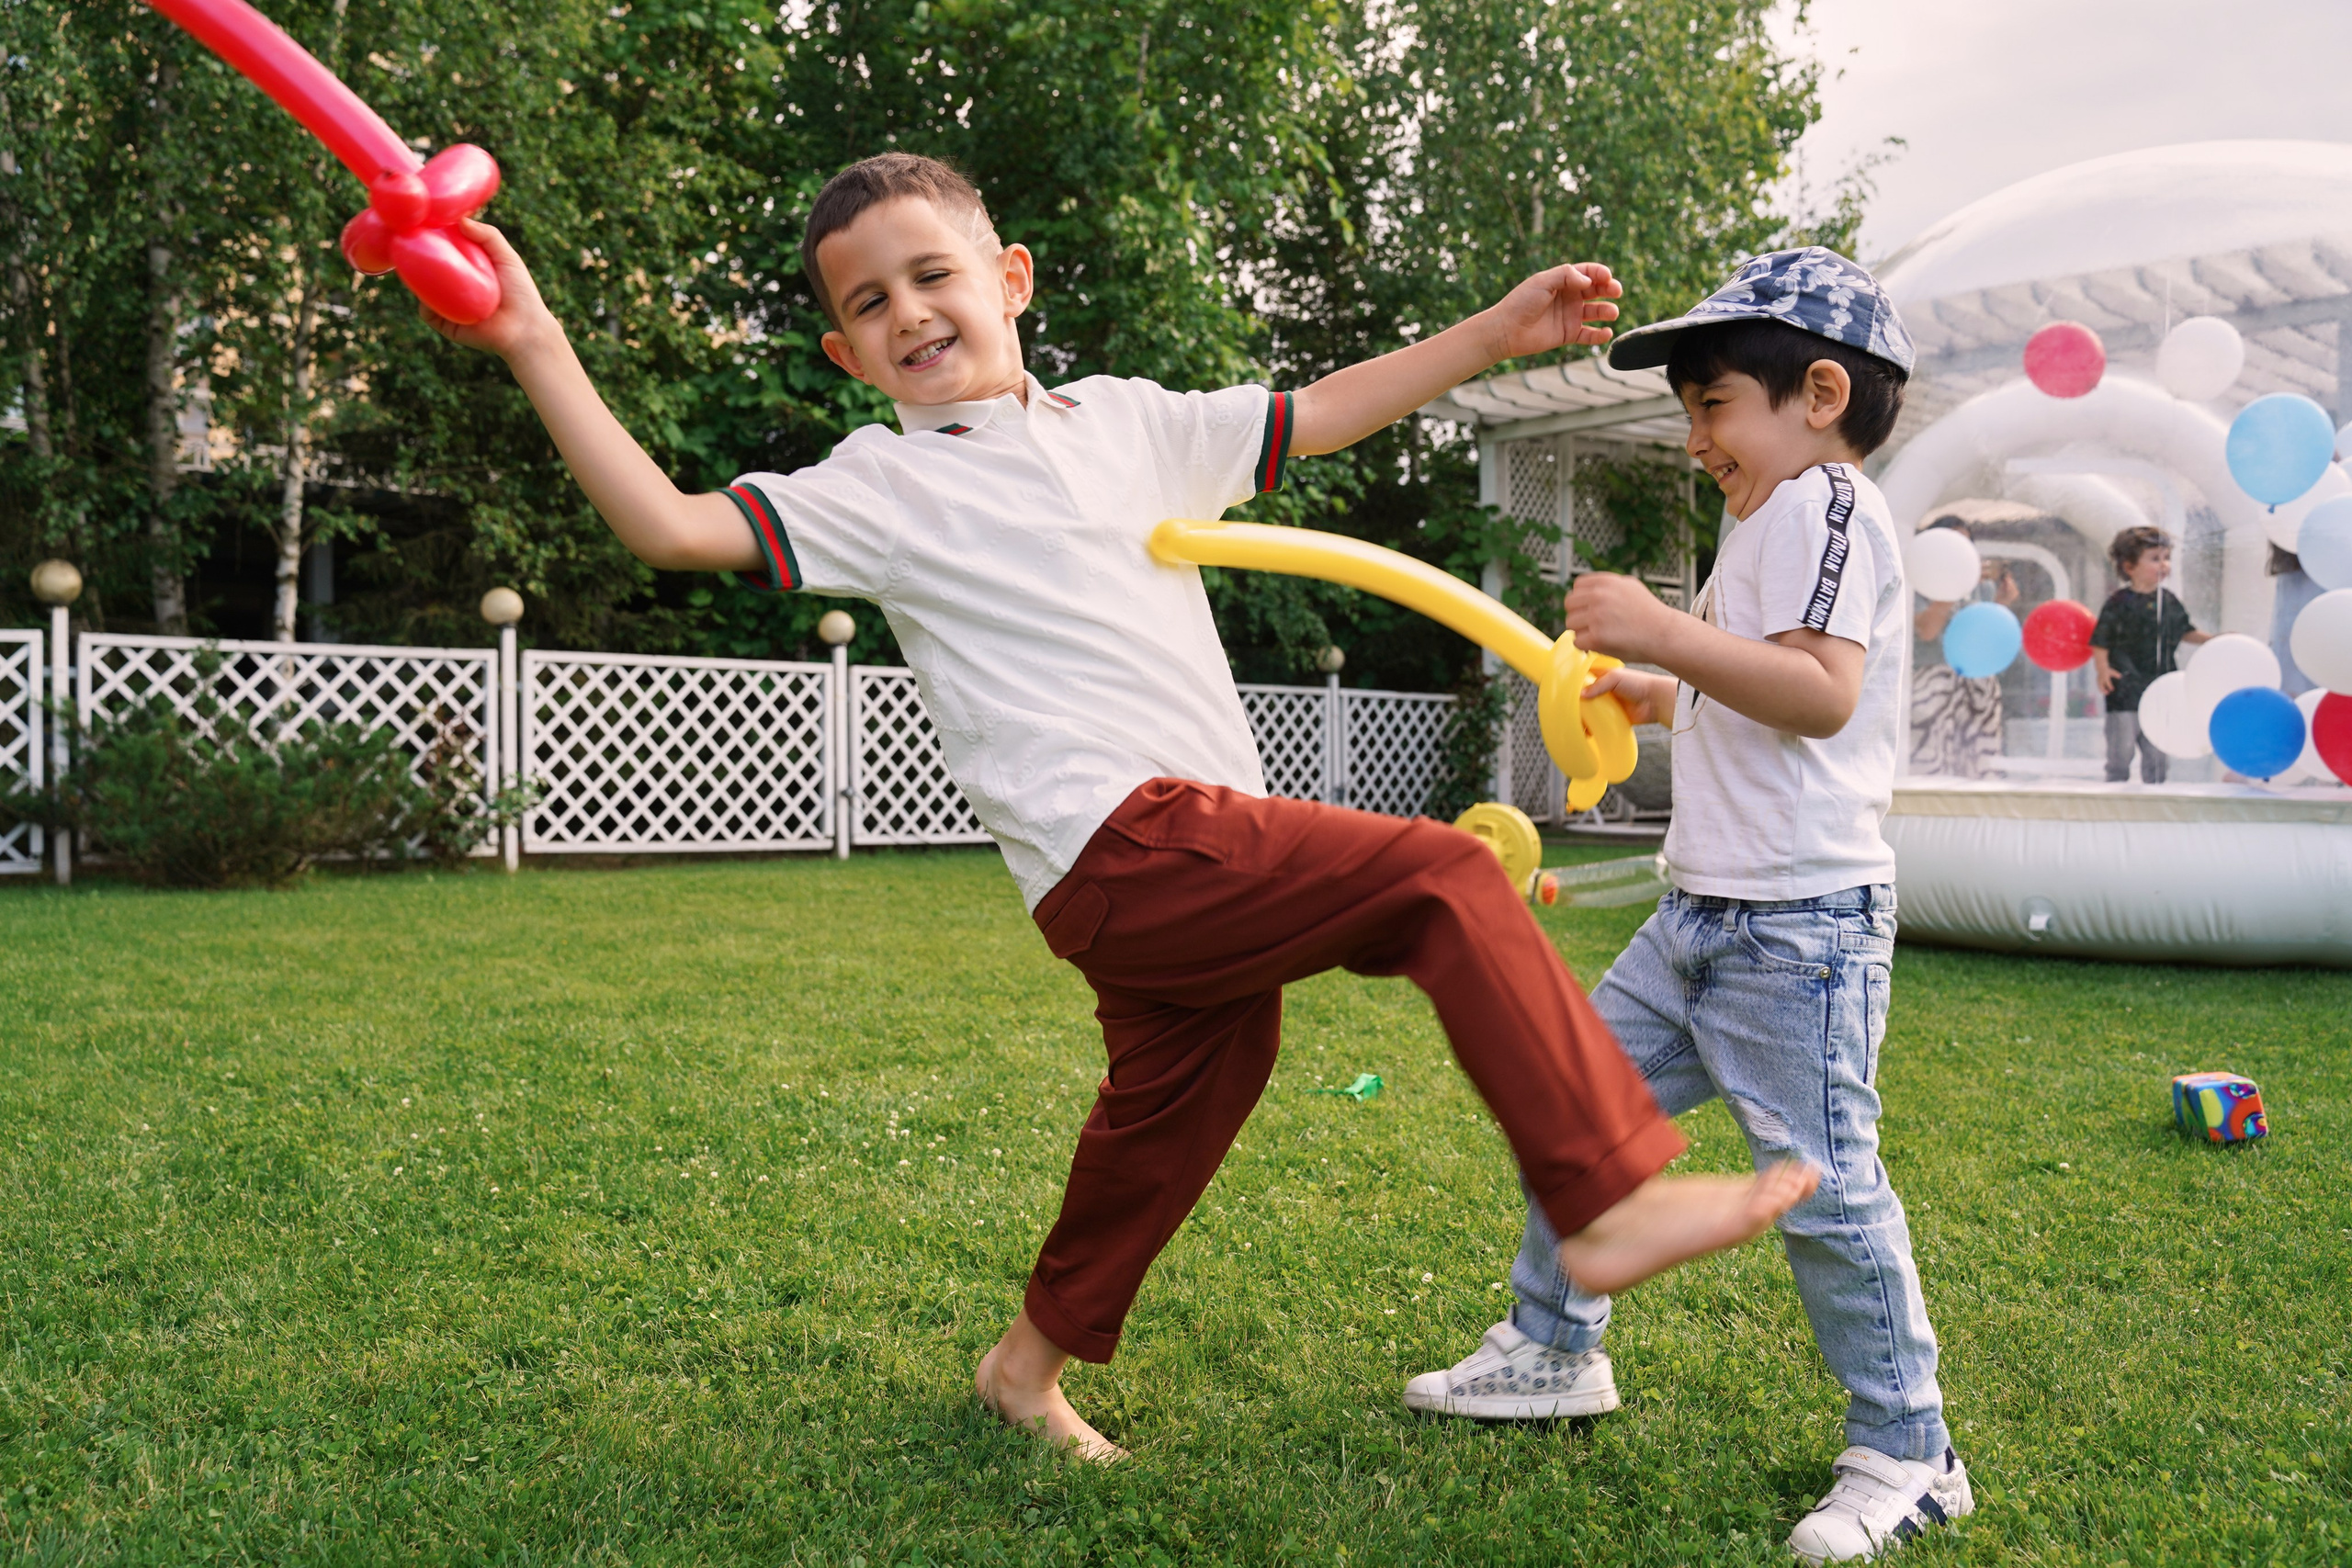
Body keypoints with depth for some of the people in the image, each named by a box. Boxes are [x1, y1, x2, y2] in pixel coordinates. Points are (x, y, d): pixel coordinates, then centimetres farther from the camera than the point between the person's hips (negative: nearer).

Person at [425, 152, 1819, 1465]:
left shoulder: (1125, 419, 18)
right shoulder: (882, 488, 0)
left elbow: (1310, 418, 24)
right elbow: (679, 527, -9)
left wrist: (1493, 334, 24)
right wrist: (540, 350, -16)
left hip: (1195, 853, 7)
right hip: (1122, 848, -7)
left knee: (1176, 1099, 19)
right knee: (1446, 879, -17)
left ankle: (1036, 1360, 38)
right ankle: (1609, 1195, -11)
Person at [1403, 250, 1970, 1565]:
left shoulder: (1825, 507, -10)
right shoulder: (1782, 521, 22)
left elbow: (1823, 693, -25)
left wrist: (1666, 633, -29)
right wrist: (1658, 698, 24)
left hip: (1799, 922, -11)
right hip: (1707, 915, 11)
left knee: (1824, 1184, -6)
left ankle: (1907, 1455, 11)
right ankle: (1555, 1354, 26)